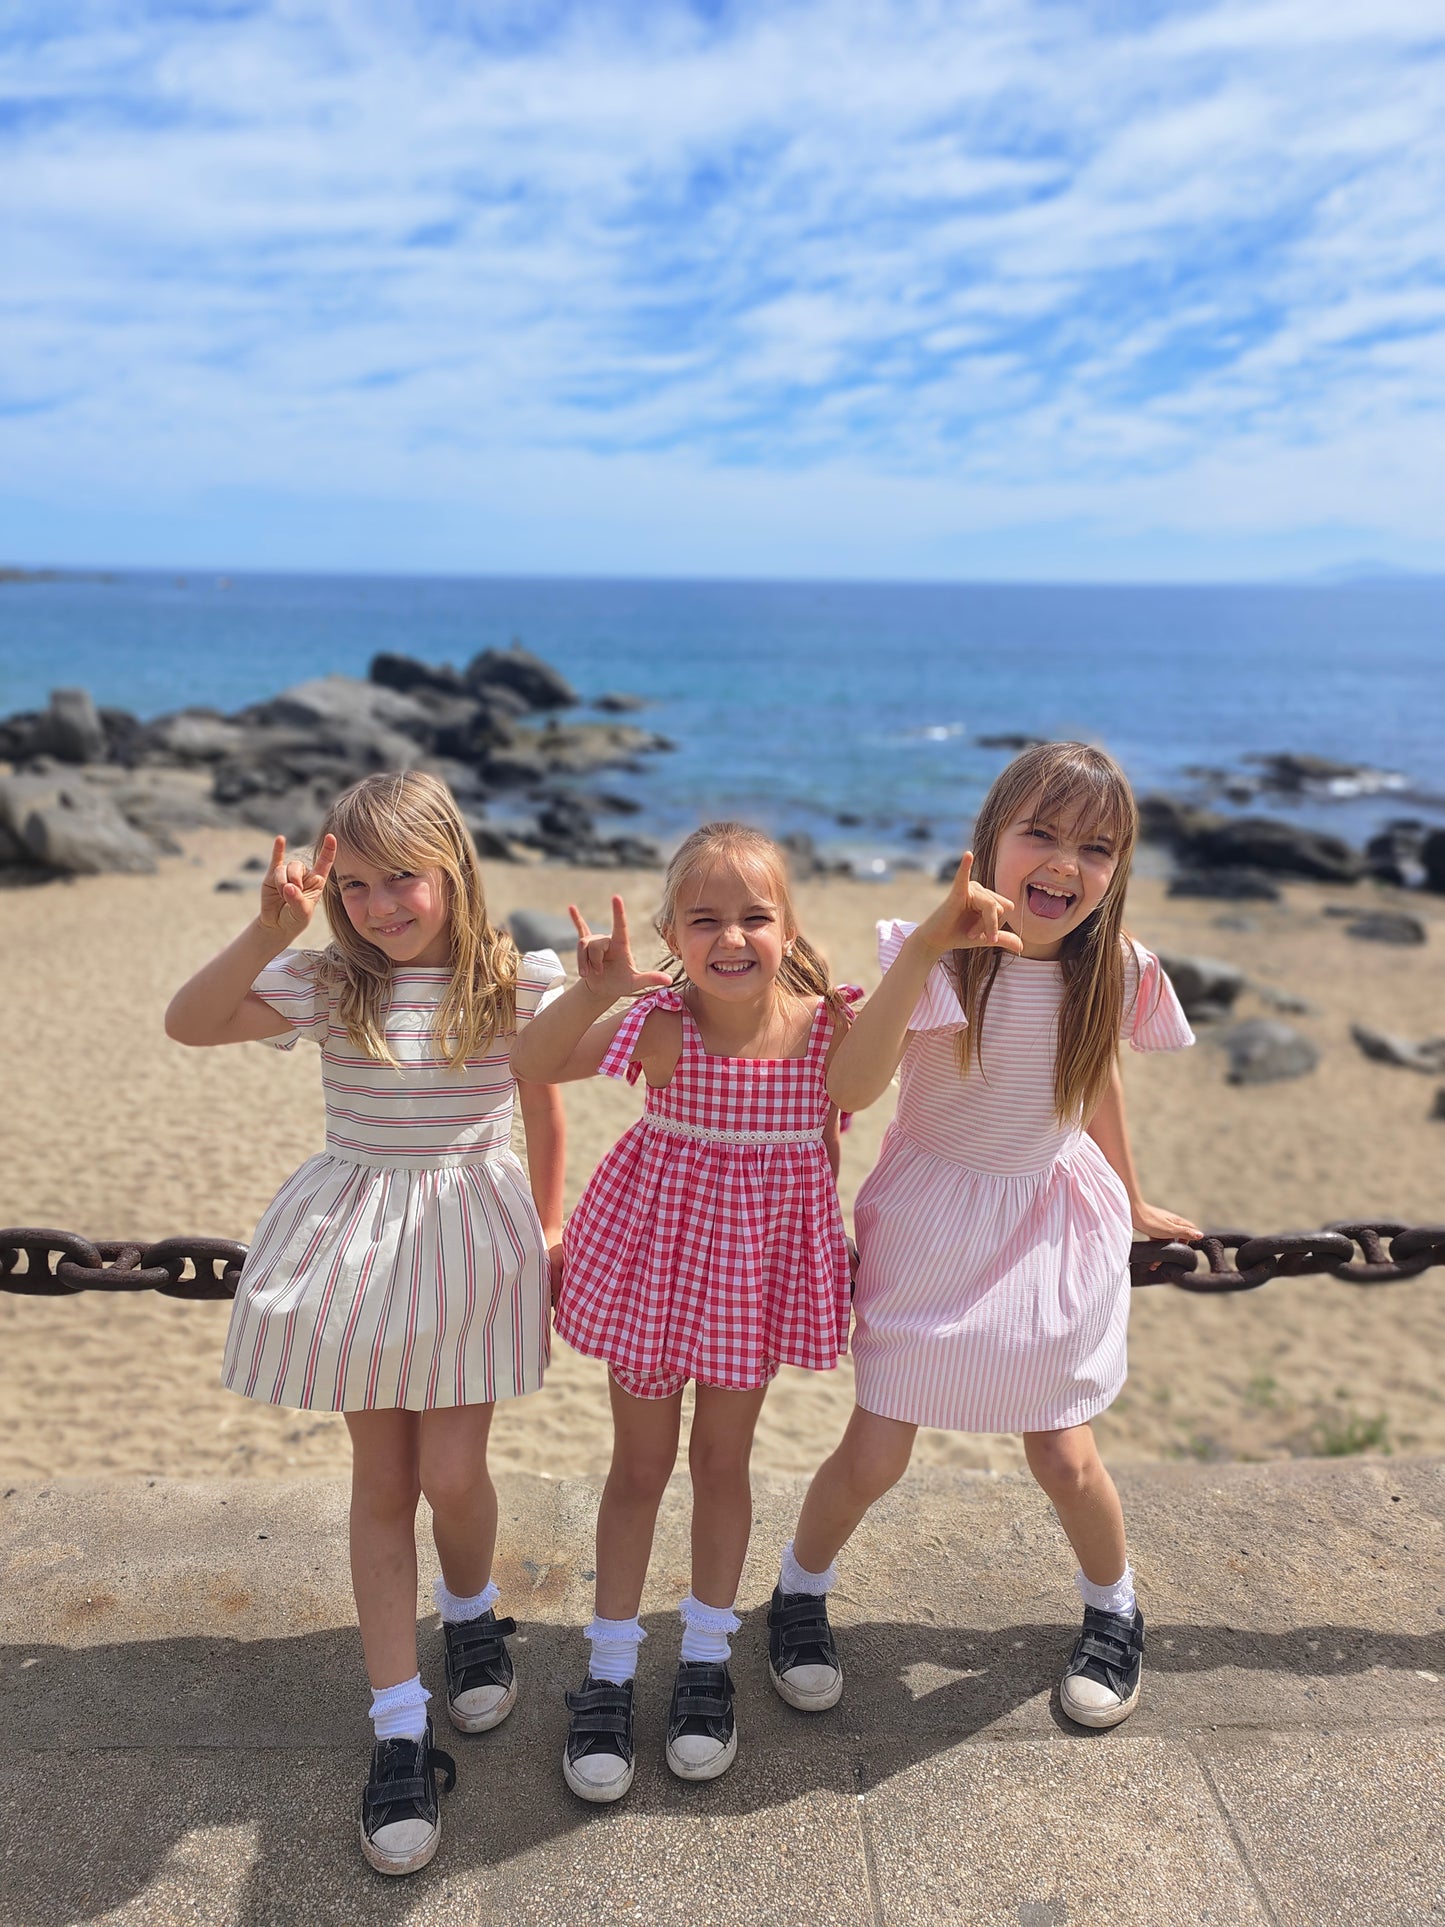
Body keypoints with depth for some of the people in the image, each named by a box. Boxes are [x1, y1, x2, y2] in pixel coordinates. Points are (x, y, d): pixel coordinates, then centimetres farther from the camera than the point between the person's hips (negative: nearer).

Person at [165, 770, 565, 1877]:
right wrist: (271, 930, -29)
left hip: (471, 1240, -1)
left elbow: (546, 1113, 5)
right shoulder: (326, 981, -5)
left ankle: (474, 1614, 37)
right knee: (382, 1481, 9)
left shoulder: (517, 980, -6)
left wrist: (551, 1234, 9)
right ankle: (400, 1731, 21)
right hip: (356, 1241, 2)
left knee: (452, 1474, 0)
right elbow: (190, 1025, -17)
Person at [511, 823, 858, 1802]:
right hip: (660, 1248, -1)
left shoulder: (826, 1027, -13)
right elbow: (533, 1063, -30)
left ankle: (707, 1658, 38)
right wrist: (594, 989, -45)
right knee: (641, 1463, 13)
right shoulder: (662, 1026, -20)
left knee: (724, 1456, 18)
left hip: (766, 1258, 2)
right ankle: (610, 1671, 31)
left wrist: (824, 1242, 6)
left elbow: (825, 1143, 1)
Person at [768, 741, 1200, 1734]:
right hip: (933, 1221, -2)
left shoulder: (1111, 970, -10)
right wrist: (924, 948, -45)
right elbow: (851, 1087, -35)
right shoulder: (943, 956, -22)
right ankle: (799, 1593, 35)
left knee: (1064, 1456, 8)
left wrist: (1132, 1201, 23)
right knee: (875, 1456, 3)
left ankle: (1116, 1609, 41)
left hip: (1055, 1220, 3)